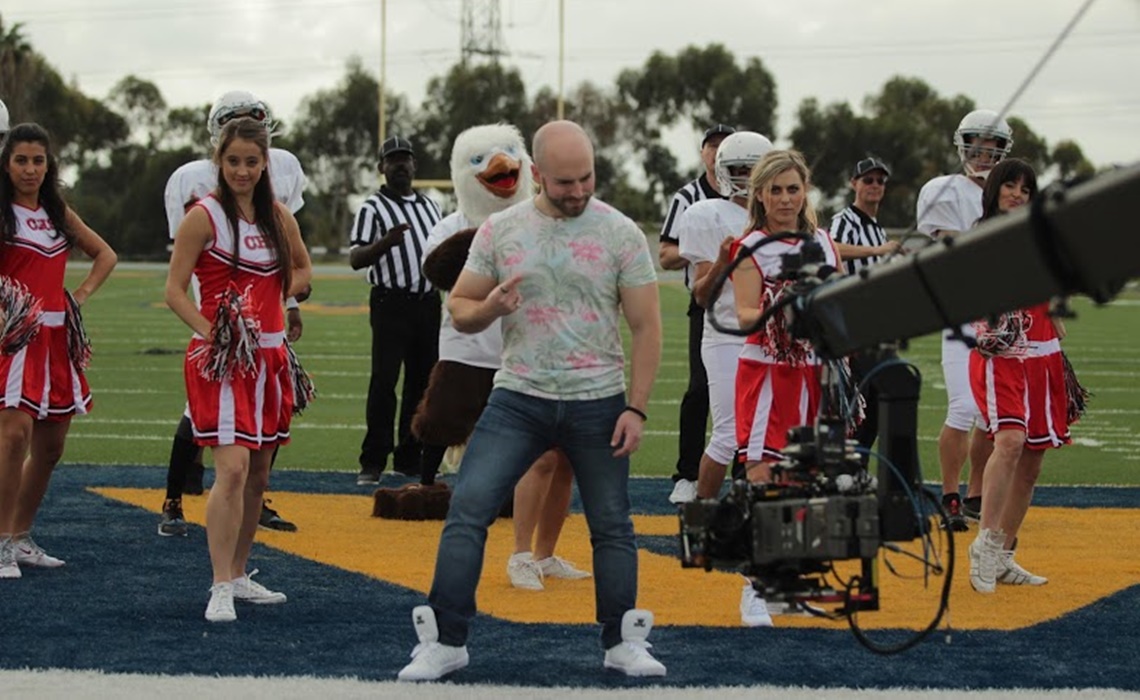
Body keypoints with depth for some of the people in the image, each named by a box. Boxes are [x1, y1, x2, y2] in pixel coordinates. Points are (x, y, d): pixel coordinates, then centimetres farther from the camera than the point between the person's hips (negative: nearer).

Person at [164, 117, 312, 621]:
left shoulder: (278, 217, 9)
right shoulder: (204, 216, -7)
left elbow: (302, 268, 26)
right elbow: (174, 290, -9)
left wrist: (277, 300, 7)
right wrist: (210, 333, -22)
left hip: (269, 355, 6)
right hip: (221, 357, -6)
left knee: (258, 474, 11)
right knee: (233, 468, -17)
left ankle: (239, 575, 25)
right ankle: (221, 589, -17)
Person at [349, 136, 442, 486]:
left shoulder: (430, 206, 18)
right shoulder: (373, 207, -2)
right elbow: (356, 258, -13)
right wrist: (385, 242, -29)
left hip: (428, 302, 6)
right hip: (391, 303, -6)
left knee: (422, 381, 8)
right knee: (383, 380, -10)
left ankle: (409, 458, 16)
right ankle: (372, 462, -7)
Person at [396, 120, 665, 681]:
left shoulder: (621, 234, -3)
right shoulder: (500, 230, 1)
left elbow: (646, 327, -1)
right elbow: (459, 309, 8)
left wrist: (636, 408, -7)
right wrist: (489, 308, -16)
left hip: (597, 403, -1)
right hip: (519, 399, 1)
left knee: (612, 526, 7)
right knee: (466, 512, -9)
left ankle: (623, 642, 20)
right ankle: (444, 640, -3)